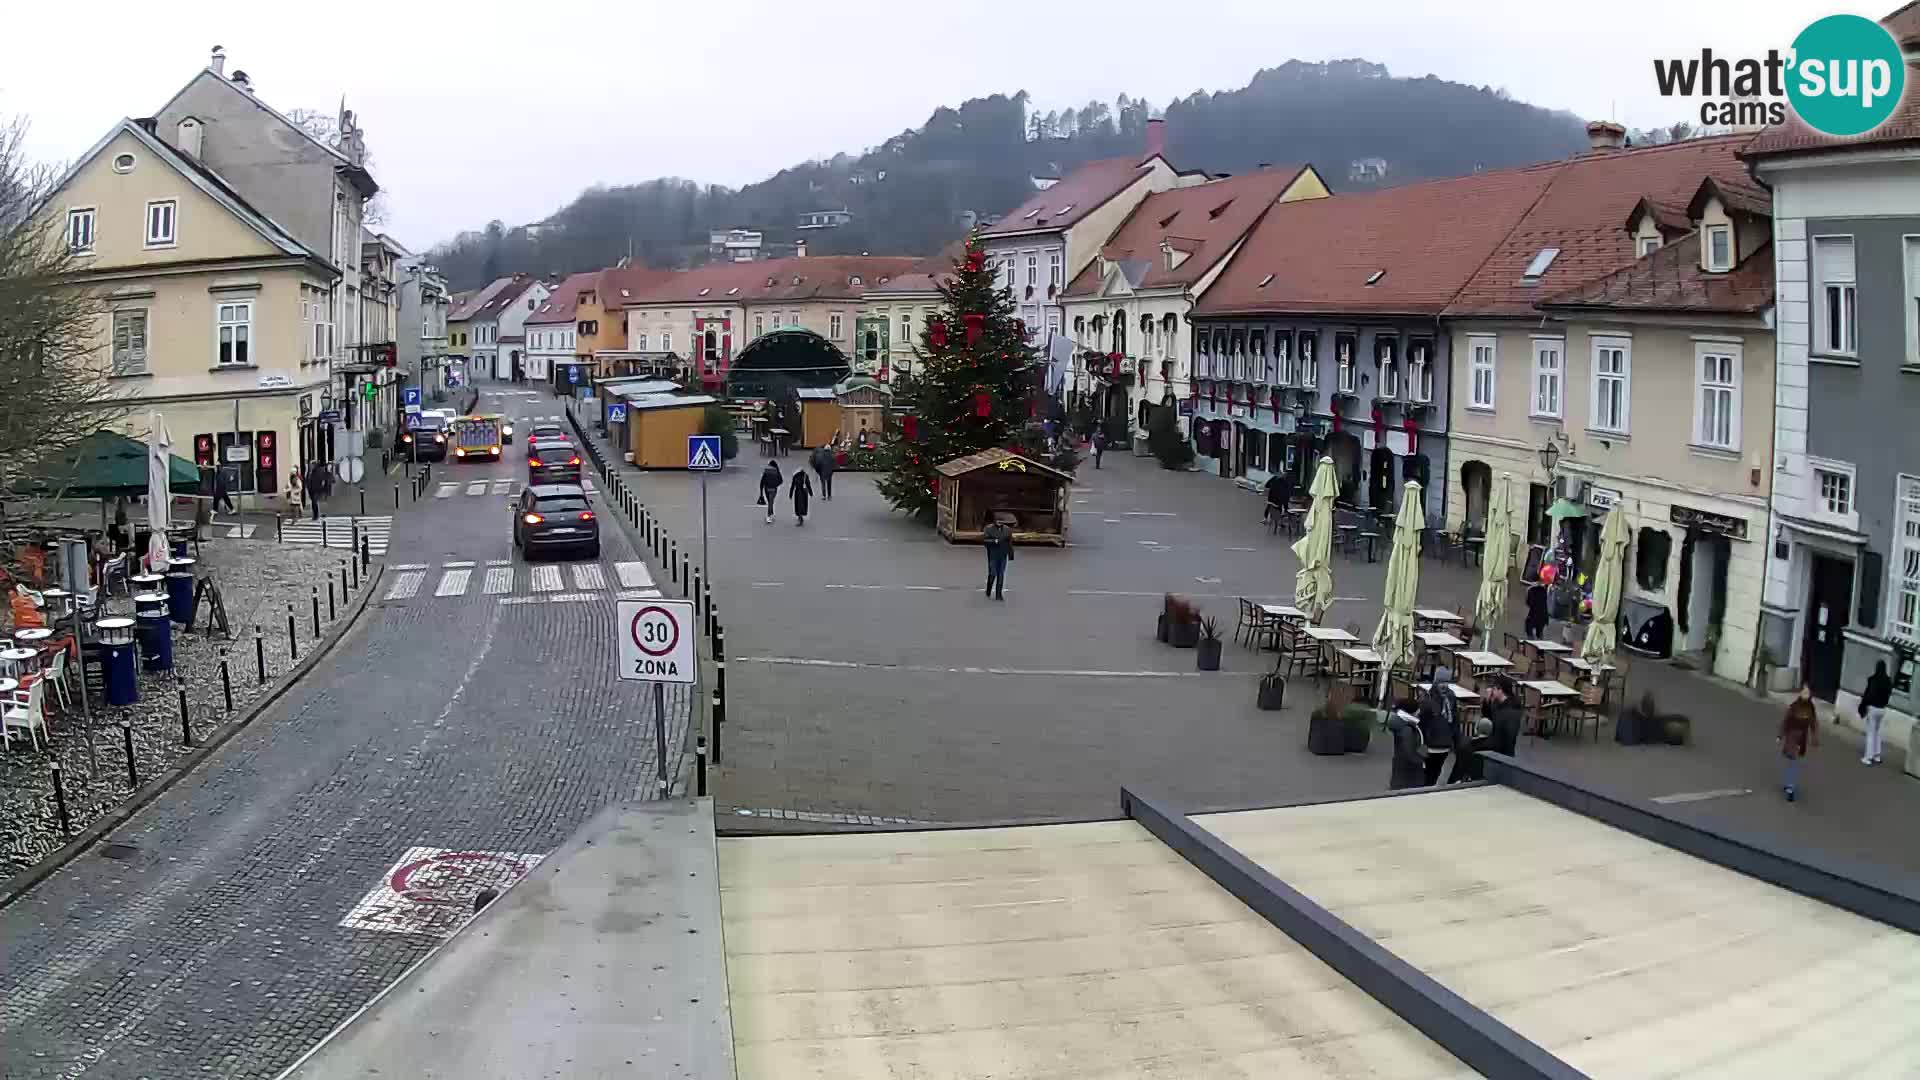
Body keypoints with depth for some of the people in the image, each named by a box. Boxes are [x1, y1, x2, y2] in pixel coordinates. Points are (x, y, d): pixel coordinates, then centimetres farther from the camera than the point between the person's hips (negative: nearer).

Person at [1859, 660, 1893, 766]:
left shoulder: (1873, 679, -17)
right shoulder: (1888, 681, 2)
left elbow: (1869, 694, -16)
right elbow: (1888, 695, 10)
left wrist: (1862, 708, -7)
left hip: (1873, 708, -6)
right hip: (1882, 709, 6)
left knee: (1870, 733, 0)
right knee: (1877, 732, 20)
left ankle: (1868, 757, 1)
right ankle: (1876, 755, 25)